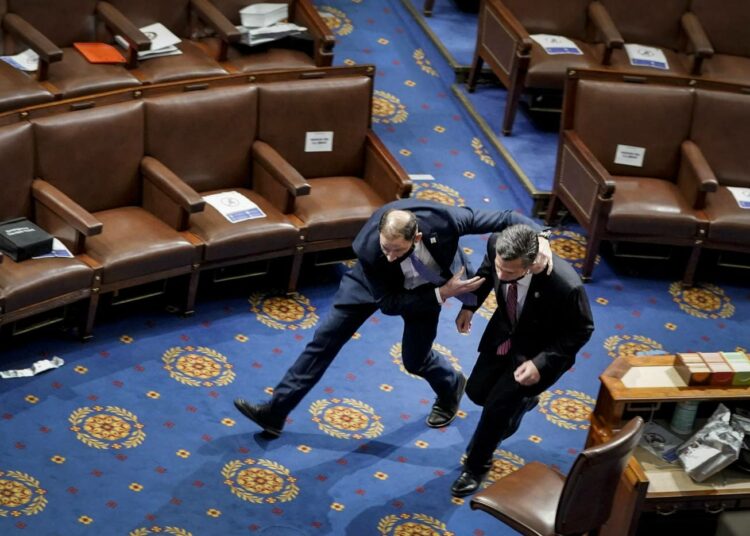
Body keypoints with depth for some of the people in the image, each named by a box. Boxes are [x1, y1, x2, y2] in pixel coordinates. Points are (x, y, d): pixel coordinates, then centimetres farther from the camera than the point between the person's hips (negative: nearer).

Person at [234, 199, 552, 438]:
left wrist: (538, 239, -48)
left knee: (415, 360, 11)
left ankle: (450, 388, 49)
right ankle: (276, 411, 8)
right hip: (375, 282, 0)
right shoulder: (368, 249, -41)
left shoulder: (443, 220, -43)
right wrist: (443, 294, -37)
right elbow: (388, 303, -29)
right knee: (325, 338, -1)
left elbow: (505, 219, -32)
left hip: (425, 289, 0)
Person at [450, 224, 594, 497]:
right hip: (505, 331, 5)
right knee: (477, 391, 13)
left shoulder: (565, 285, -41)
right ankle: (520, 398, 47)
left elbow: (581, 330, -21)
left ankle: (476, 463, 20)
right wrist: (469, 305, -8)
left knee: (498, 403, -8)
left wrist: (541, 362, -27)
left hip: (542, 348, -5)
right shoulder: (496, 244, -28)